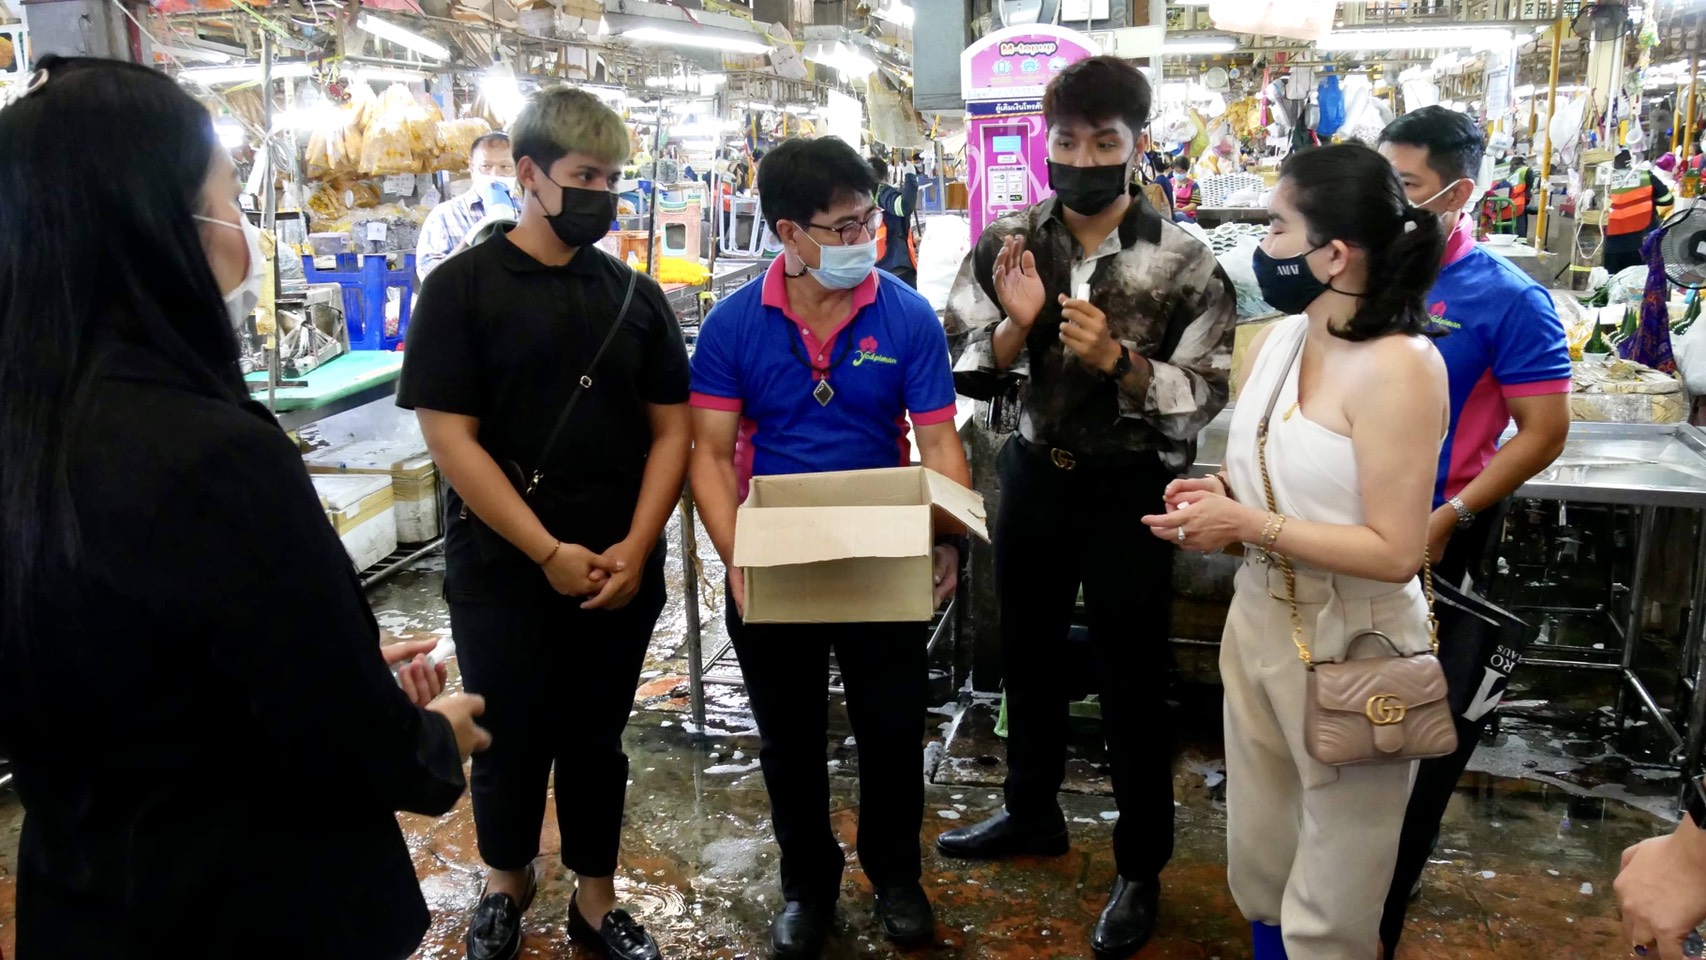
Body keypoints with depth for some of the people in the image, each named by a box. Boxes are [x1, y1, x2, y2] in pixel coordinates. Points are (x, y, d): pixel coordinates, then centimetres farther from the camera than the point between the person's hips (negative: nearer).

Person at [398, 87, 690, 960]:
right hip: (504, 571, -3)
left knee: (596, 741, 14)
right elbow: (449, 437, -12)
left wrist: (635, 547, -8)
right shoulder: (461, 287, -6)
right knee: (510, 742, 11)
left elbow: (671, 429, 4)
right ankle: (507, 880, 38)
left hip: (620, 575, 3)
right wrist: (548, 552, -15)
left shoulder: (635, 294, 5)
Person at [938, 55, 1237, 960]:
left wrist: (1115, 357, -28)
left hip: (1128, 486, -4)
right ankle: (1032, 811, 43)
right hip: (1034, 471, 4)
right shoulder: (1007, 242, -3)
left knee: (1132, 680, 7)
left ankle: (1141, 869, 26)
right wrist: (1016, 325, -22)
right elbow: (960, 368, -4)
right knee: (1028, 649, 20)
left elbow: (1204, 395, -14)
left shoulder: (1183, 262, -12)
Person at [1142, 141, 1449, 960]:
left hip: (1351, 646, -7)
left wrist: (1248, 524, -22)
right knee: (1259, 862, 23)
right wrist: (1216, 497, -6)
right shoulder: (1271, 342, 2)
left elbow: (1396, 553, -22)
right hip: (1256, 617, 7)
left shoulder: (1397, 368, -21)